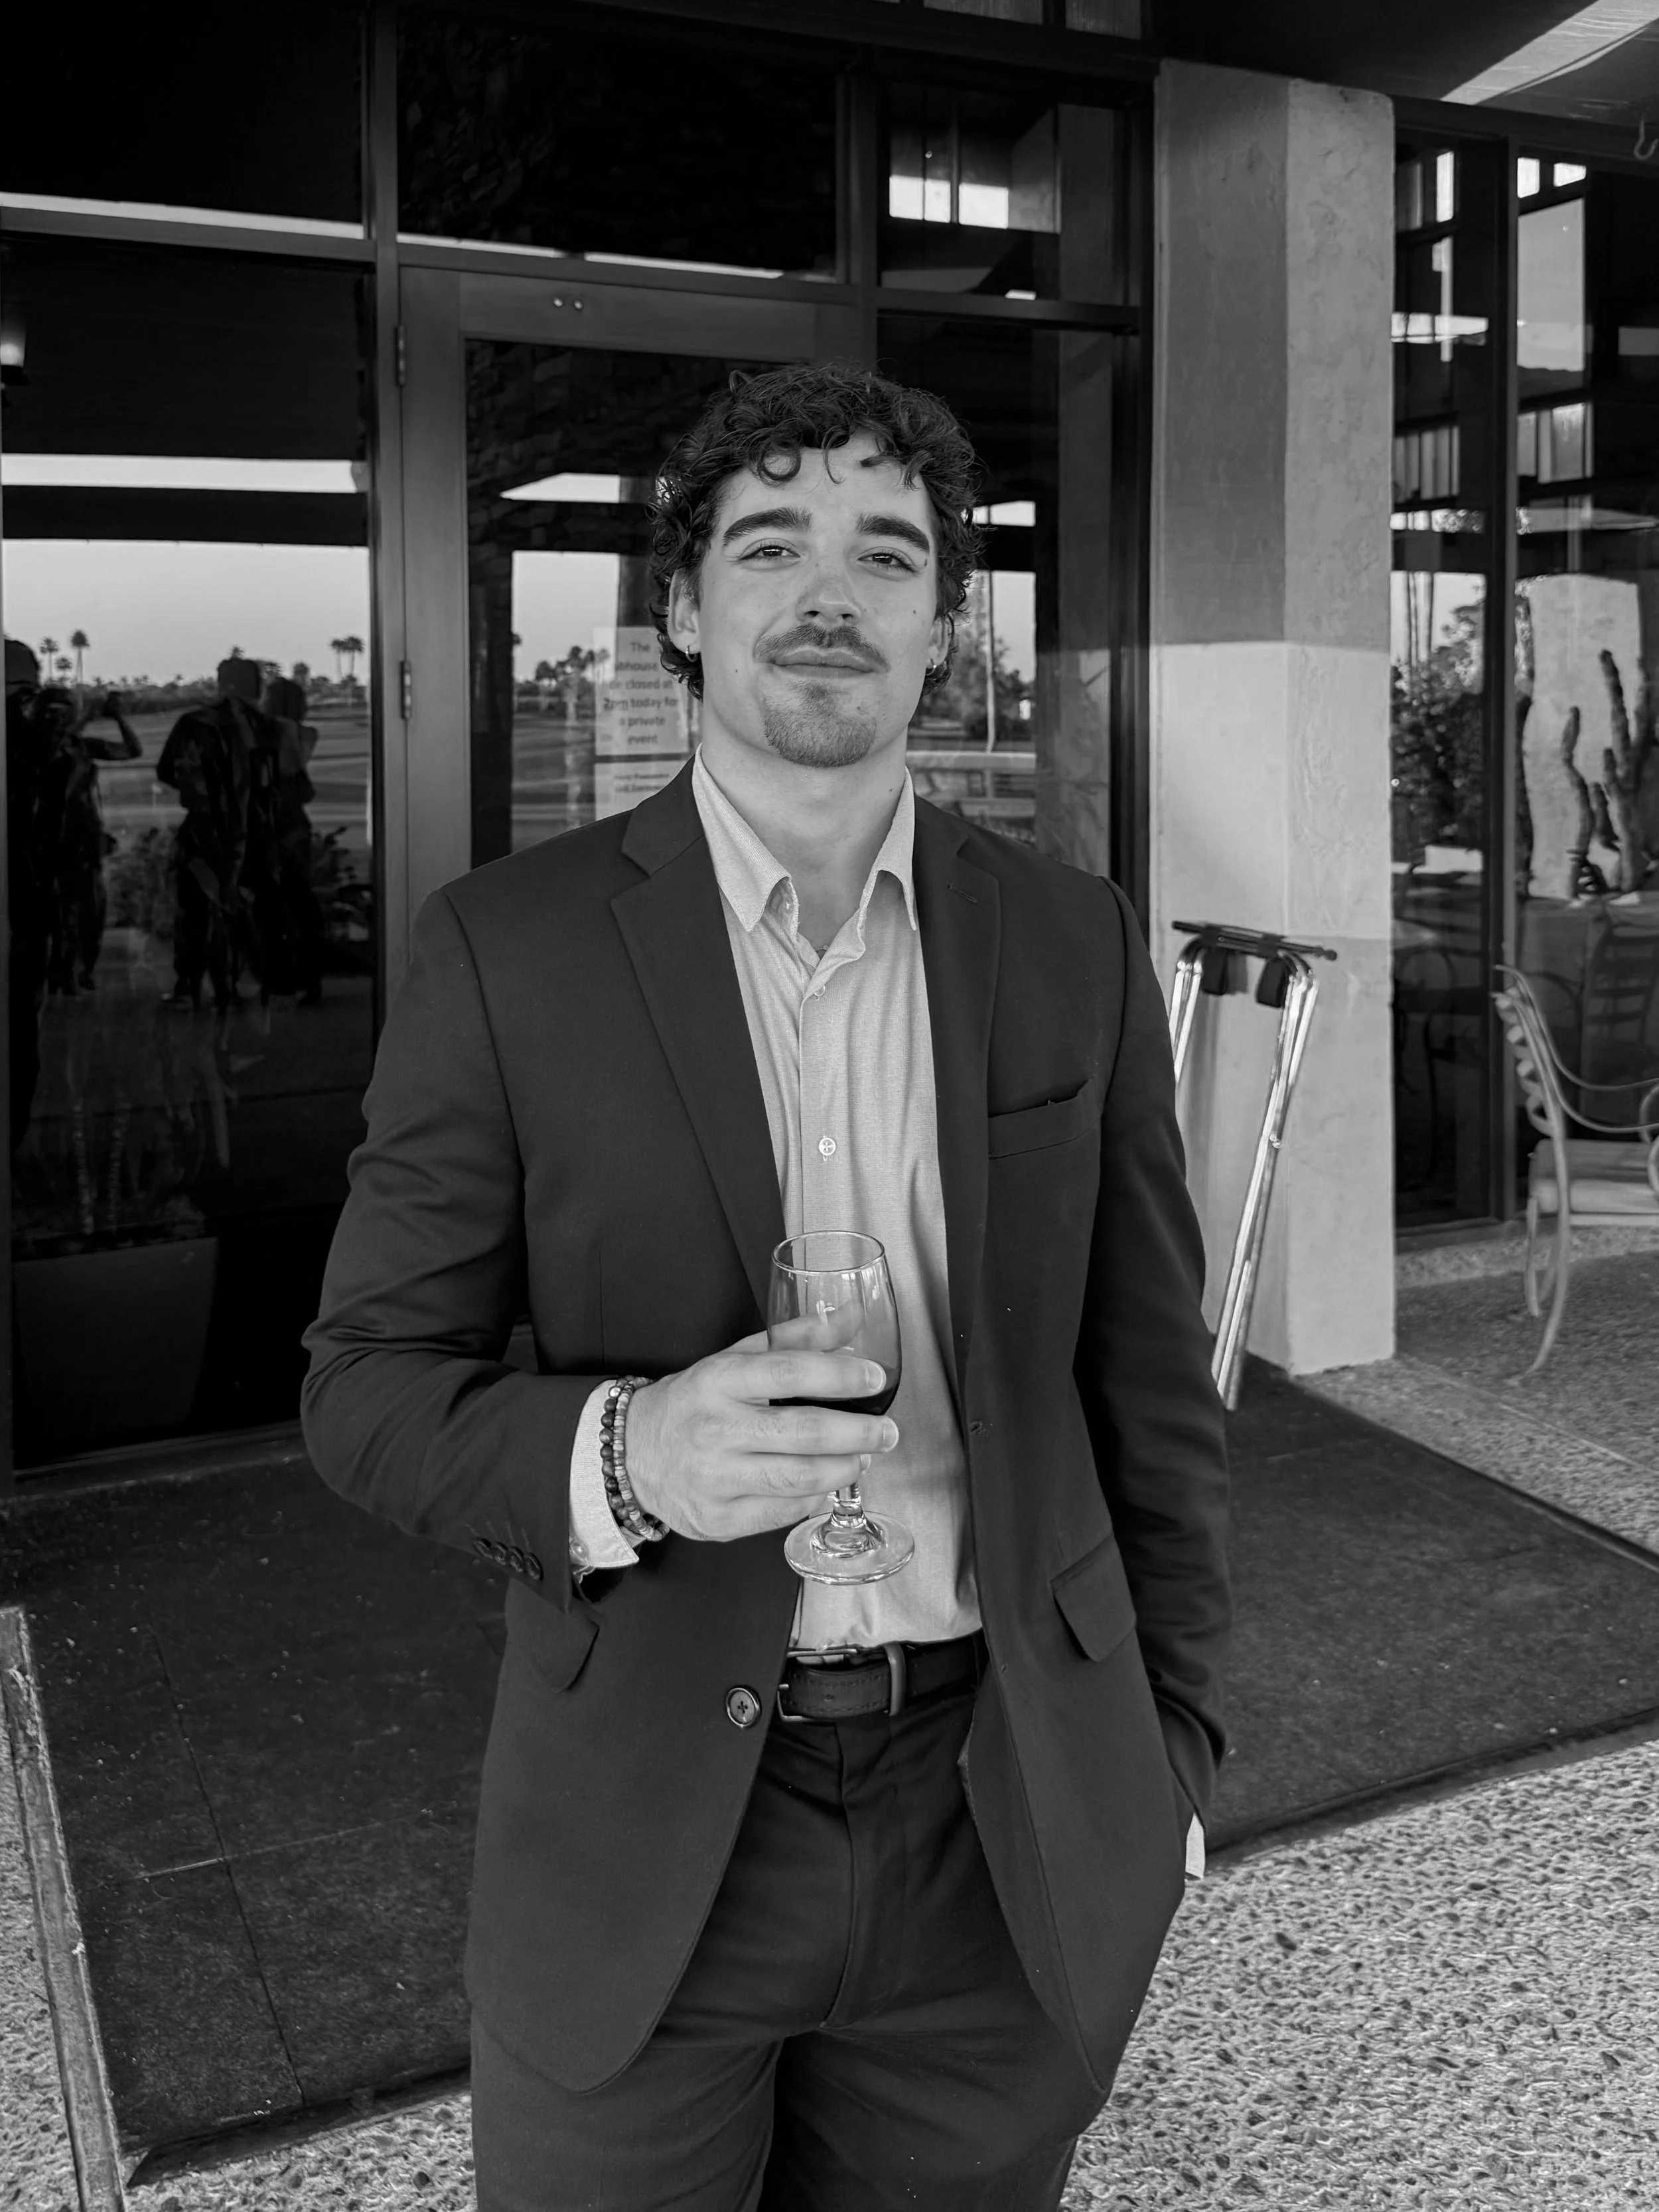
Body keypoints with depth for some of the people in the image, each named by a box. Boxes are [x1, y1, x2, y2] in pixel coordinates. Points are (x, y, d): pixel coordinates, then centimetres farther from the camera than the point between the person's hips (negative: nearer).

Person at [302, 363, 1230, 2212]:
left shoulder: (1074, 949, 0)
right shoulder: (507, 949, -7)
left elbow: (1149, 1380, 7)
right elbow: (369, 1390, -4)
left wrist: (1170, 1741, 7)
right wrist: (619, 1453, -23)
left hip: (1009, 1831, 2)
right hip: (642, 1839, -1)